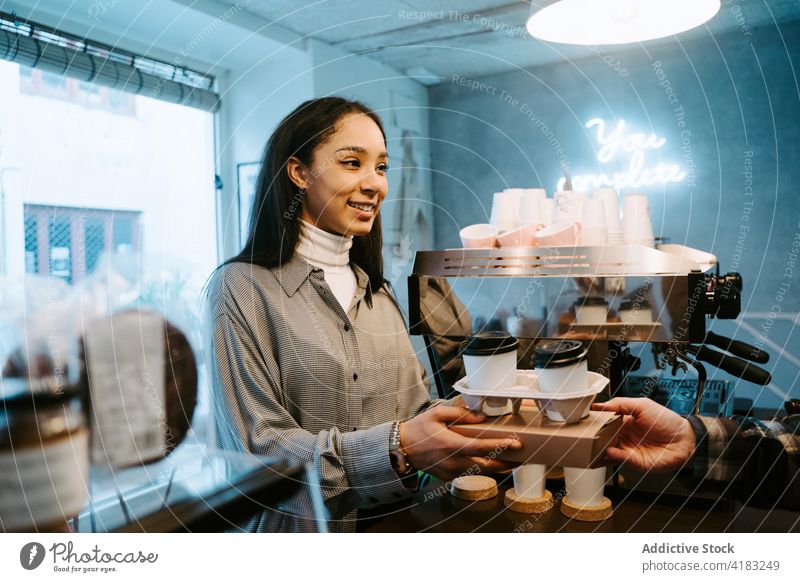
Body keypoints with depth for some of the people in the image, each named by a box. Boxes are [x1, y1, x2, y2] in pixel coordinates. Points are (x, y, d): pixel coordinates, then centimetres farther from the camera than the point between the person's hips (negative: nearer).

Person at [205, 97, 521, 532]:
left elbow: (415, 408, 4)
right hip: (299, 526, -4)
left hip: (390, 526, 5)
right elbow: (257, 449, -17)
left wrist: (482, 422, -15)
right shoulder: (242, 287, -12)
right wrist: (395, 448, -29)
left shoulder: (376, 291, 9)